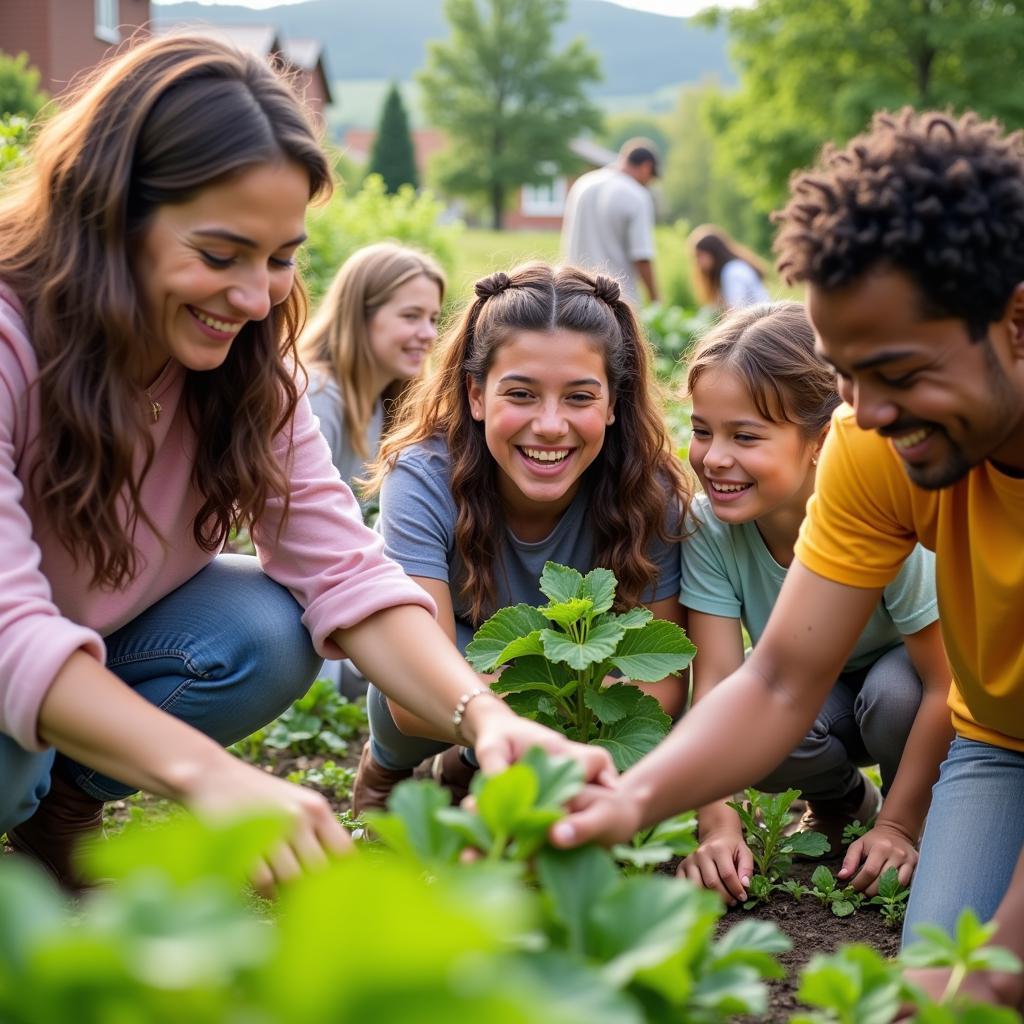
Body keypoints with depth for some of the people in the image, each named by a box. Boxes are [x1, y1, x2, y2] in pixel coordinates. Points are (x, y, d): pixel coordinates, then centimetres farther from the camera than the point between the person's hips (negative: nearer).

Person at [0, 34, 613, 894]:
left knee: (267, 634, -22)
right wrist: (209, 775, -56)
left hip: (105, 641, 5)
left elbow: (342, 567, -20)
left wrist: (483, 715, -39)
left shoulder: (247, 360, -10)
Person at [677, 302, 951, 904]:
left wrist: (898, 826, -25)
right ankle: (844, 800, 6)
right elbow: (717, 679, -25)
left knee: (890, 692, -36)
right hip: (818, 691, 3)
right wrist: (718, 822, -37)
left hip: (908, 686, -2)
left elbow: (947, 685, -26)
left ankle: (929, 831, -4)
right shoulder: (709, 524, -23)